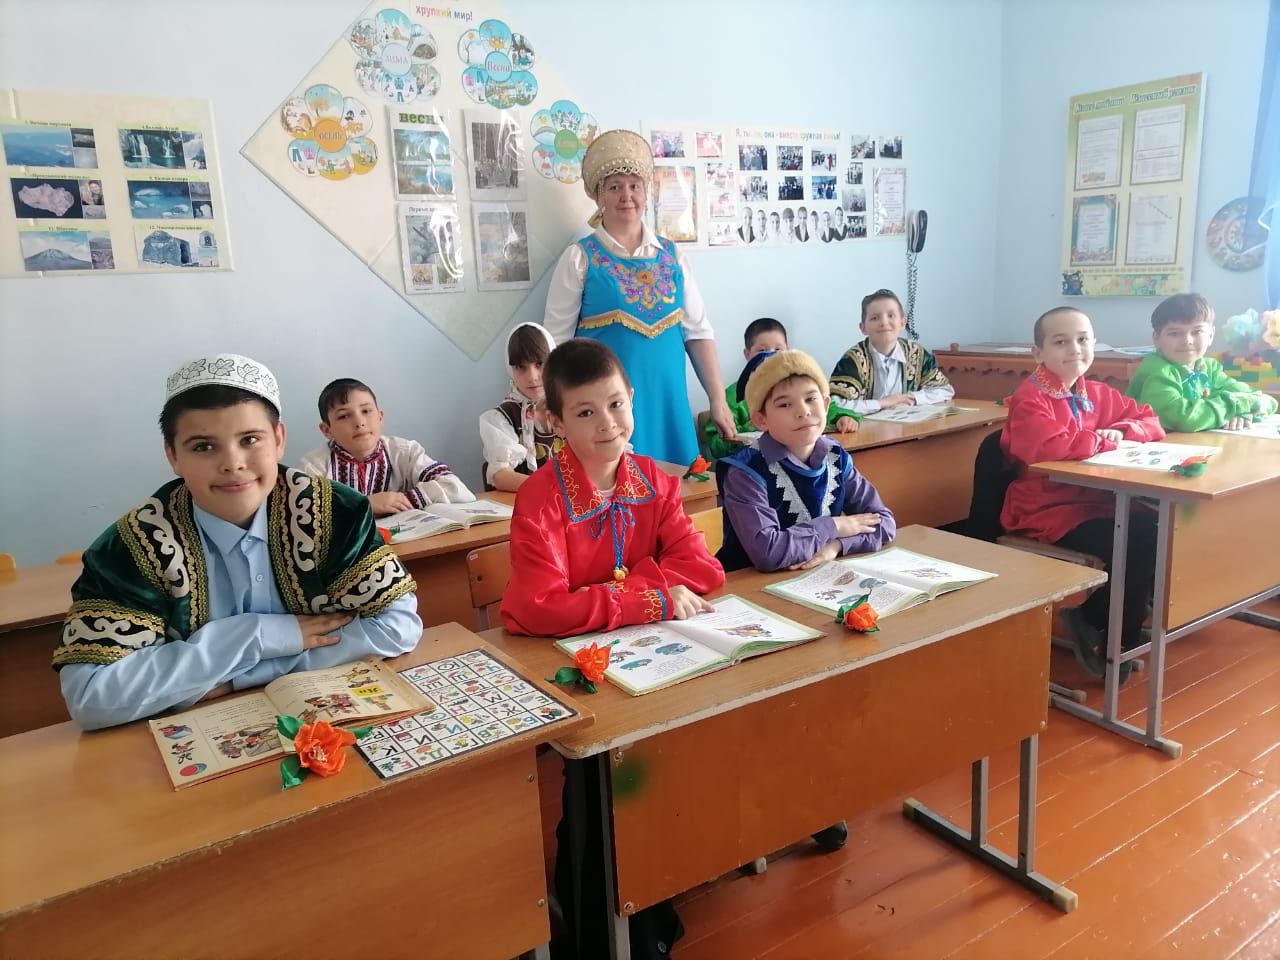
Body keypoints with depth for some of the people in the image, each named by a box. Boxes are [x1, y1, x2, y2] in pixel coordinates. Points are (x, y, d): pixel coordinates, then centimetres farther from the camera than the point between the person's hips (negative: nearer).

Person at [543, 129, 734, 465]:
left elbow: (698, 332, 9)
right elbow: (557, 342, -1)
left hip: (668, 403, 3)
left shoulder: (672, 255, 9)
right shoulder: (579, 258, -1)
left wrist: (718, 401, 4)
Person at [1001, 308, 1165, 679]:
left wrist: (1121, 430, -5)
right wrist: (1106, 439, -13)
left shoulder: (1099, 394, 13)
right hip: (1047, 512, -8)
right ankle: (1116, 642, 1)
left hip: (1097, 503, 8)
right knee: (1136, 543, -24)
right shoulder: (1030, 400, -11)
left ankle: (1093, 618, 3)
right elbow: (1054, 448, -30)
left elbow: (1151, 420, 18)